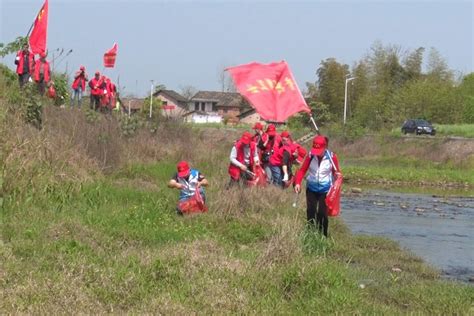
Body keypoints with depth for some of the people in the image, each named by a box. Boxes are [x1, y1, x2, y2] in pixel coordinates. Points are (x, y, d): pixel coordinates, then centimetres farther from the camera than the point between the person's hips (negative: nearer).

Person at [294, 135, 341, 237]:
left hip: (325, 189, -2)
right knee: (310, 211, 4)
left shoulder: (332, 157, -12)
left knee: (322, 213, -5)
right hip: (311, 188, 3)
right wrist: (298, 183, -16)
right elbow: (302, 170, -2)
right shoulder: (310, 155, -8)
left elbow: (337, 173, -1)